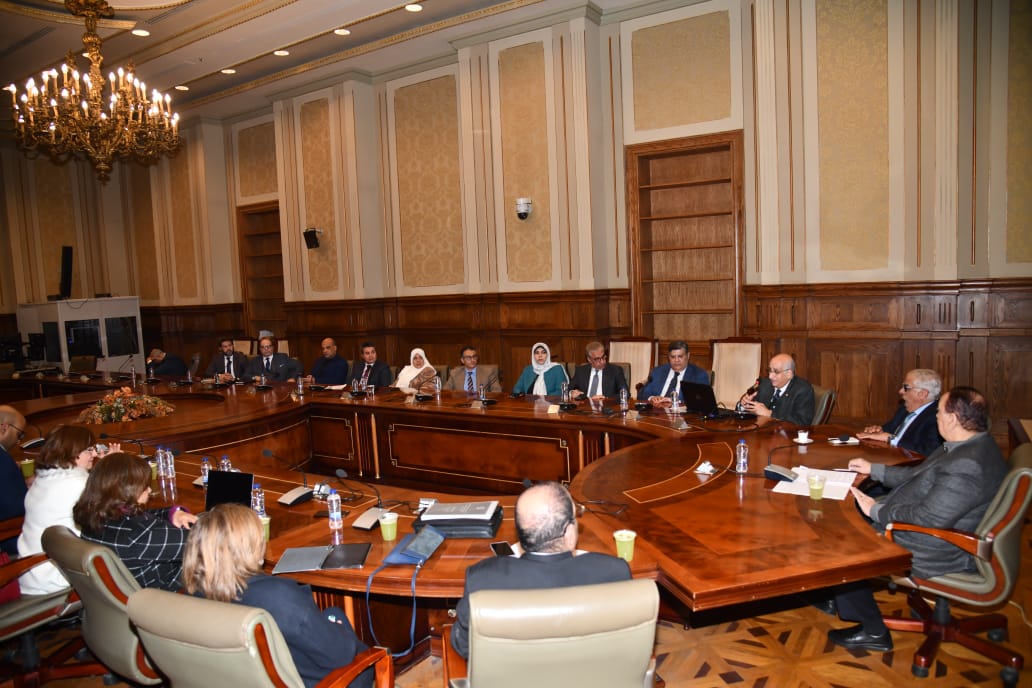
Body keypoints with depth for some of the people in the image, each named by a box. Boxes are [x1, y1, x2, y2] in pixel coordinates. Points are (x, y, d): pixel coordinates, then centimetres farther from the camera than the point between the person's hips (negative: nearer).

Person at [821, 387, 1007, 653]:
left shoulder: (966, 467, -32)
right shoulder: (972, 446, 3)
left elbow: (929, 518, -31)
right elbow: (919, 475, 16)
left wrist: (876, 510, -19)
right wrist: (874, 469, 19)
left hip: (935, 554, -11)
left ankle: (873, 632, 11)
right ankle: (835, 595, 22)